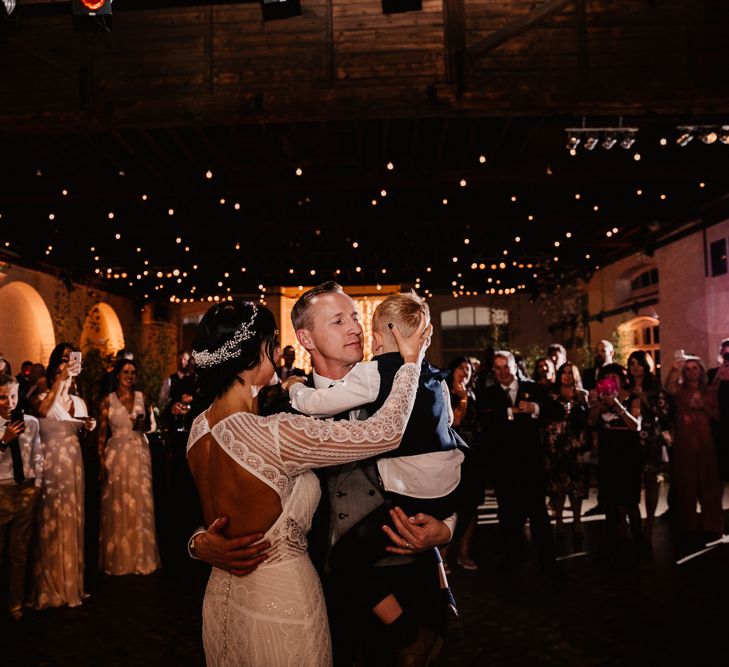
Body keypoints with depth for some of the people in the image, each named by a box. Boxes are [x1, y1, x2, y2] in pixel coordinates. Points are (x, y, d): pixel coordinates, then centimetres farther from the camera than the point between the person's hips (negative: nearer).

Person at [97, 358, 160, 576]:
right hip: (117, 454, -2)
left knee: (141, 504, 4)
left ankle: (141, 557, 17)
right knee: (117, 506, 3)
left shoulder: (141, 397, 7)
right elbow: (102, 433, -1)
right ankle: (119, 559, 17)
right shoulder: (108, 400, -1)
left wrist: (142, 423, -9)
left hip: (140, 454, 2)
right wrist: (101, 460, -9)